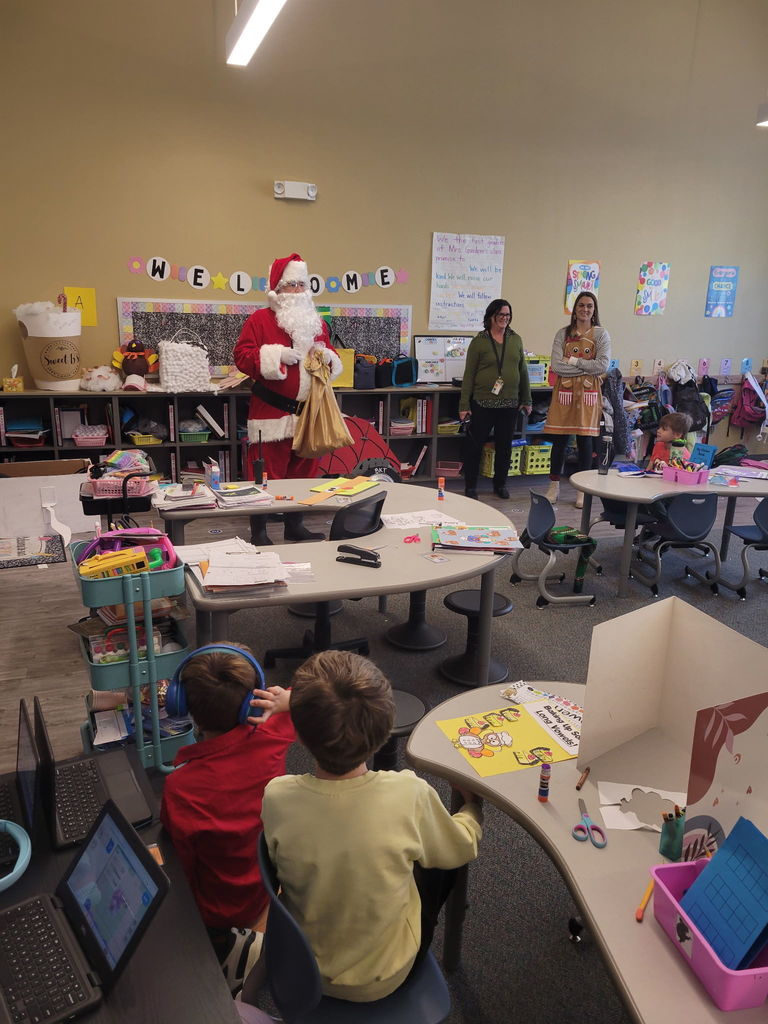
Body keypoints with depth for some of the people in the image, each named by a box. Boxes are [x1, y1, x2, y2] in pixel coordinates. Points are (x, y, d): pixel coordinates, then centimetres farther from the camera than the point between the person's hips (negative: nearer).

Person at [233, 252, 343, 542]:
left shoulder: (317, 322, 15)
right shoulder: (260, 319, -3)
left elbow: (332, 358, 21)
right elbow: (242, 356, -9)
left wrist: (328, 357, -2)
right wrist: (276, 355, -20)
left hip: (308, 412, 6)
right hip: (272, 412, -6)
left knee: (302, 471, 13)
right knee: (267, 474, -3)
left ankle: (295, 525, 26)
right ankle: (258, 532, 8)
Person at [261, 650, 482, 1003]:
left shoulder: (277, 797, -28)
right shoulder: (410, 794, -31)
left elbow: (279, 864, -5)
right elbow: (464, 848, -9)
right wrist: (473, 805, 12)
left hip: (301, 971, 2)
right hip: (383, 979, -2)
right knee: (443, 857, 21)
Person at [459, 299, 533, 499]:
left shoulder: (516, 339, 9)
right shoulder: (479, 341, -2)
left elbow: (523, 371, 14)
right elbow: (469, 374, -3)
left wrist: (527, 400, 13)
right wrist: (464, 404, -8)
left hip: (510, 403, 4)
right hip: (483, 403, -3)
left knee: (504, 445, 11)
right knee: (474, 445, 1)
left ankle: (500, 484, 25)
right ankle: (470, 486, 14)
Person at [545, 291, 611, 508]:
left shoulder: (601, 334, 4)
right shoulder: (563, 334, 6)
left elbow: (603, 365, -9)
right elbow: (556, 365, -6)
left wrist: (574, 361, -11)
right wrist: (587, 366, -10)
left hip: (588, 392, -1)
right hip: (564, 391, 1)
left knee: (585, 439, 3)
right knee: (559, 439, 4)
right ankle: (554, 486, 17)